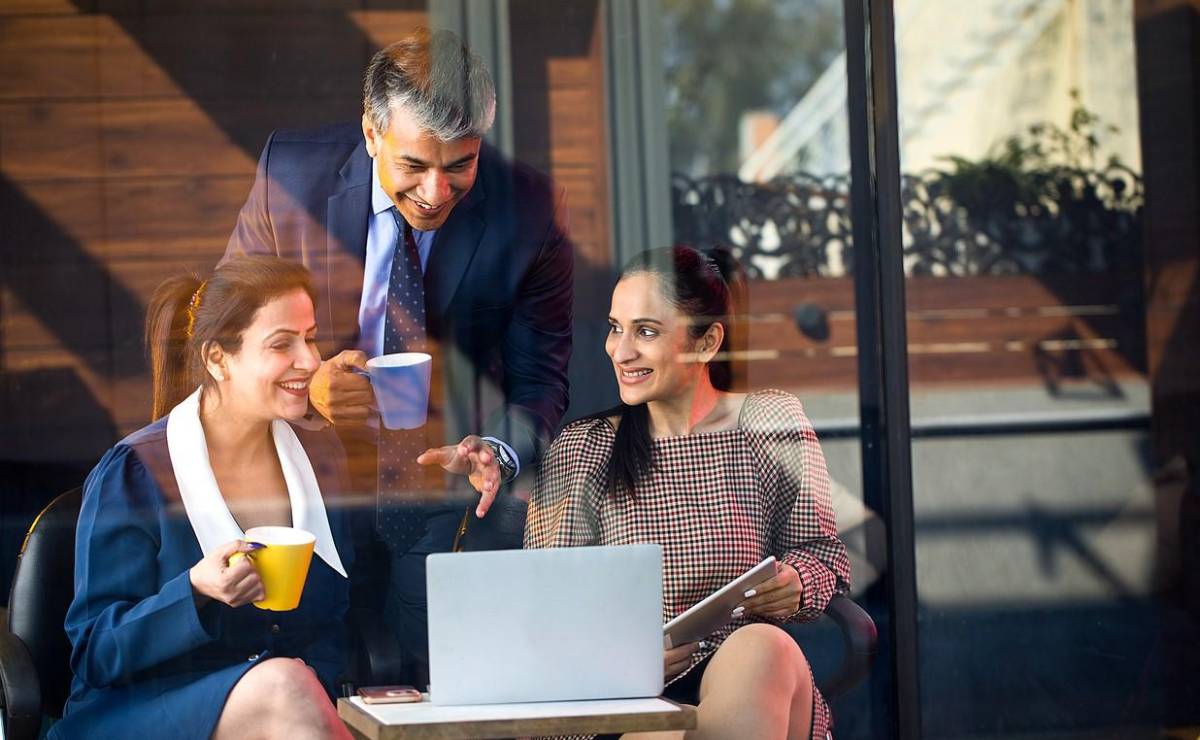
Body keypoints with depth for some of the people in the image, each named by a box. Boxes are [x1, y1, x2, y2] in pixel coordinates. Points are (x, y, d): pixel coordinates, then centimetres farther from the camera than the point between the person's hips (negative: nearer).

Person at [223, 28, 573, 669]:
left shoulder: (528, 208, -10)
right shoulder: (291, 173, -9)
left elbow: (539, 376, -3)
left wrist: (498, 451, -25)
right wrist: (304, 386, -22)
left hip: (447, 502, 0)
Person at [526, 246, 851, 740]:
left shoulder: (773, 425, 9)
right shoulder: (580, 449, 9)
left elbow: (819, 549, 15)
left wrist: (795, 585, -10)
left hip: (753, 682, 3)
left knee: (761, 646, -35)